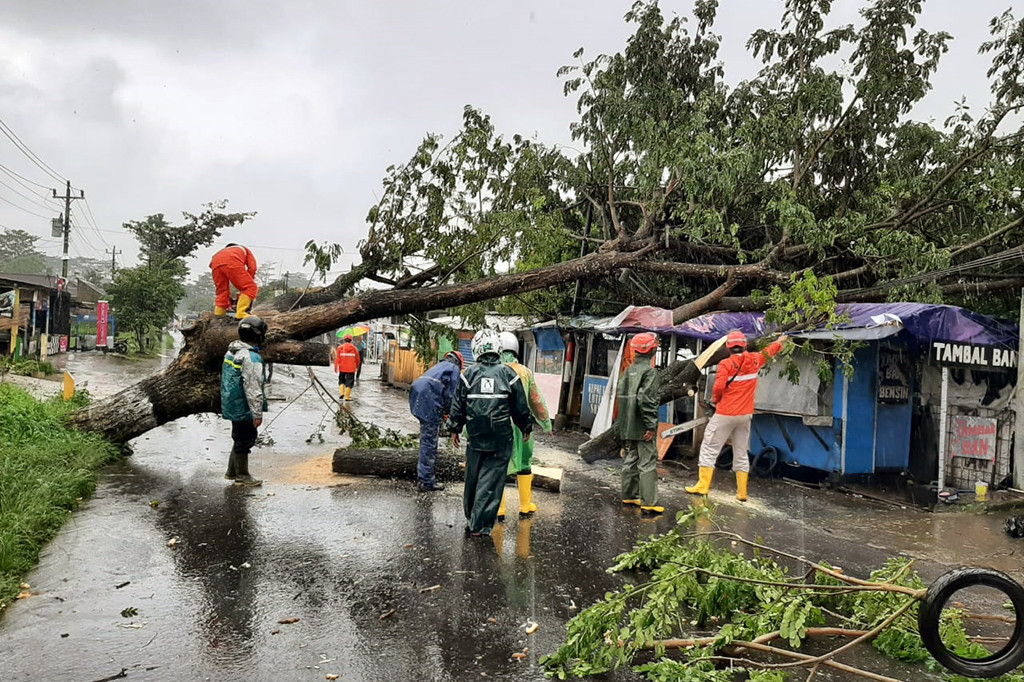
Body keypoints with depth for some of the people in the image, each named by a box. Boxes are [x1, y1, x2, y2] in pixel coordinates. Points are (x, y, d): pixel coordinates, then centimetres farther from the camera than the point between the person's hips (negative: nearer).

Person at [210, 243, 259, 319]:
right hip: (232, 262, -5)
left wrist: (228, 297, 43)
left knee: (221, 293, 19)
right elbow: (252, 268, 17)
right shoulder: (245, 250, 39)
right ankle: (240, 314, -14)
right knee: (251, 288, -1)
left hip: (215, 263, 6)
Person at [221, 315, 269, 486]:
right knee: (244, 441, 3)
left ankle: (232, 471, 31)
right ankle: (242, 476, 14)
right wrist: (258, 413, -19)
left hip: (232, 406, 10)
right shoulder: (251, 357, -22)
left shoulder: (231, 352, 9)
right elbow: (253, 388, -24)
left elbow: (224, 379, 19)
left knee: (240, 439, 21)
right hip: (244, 408, -10)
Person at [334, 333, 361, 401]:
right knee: (349, 382, 4)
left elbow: (337, 358, -6)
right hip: (351, 368, -1)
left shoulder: (340, 348, -1)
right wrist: (357, 367, 23)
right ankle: (347, 397, 1)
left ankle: (341, 392, 3)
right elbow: (357, 359, 8)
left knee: (341, 380, 20)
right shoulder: (354, 348, 1)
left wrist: (336, 367, -4)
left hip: (342, 368, 1)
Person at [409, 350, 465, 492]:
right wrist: (448, 412, 11)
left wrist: (442, 413, 30)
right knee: (429, 442, -4)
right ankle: (426, 481, 0)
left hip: (417, 397, 8)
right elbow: (451, 394, -2)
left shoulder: (440, 365, 30)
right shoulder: (454, 369, 6)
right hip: (429, 401, -8)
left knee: (427, 438, 22)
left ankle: (423, 473, 32)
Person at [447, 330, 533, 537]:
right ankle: (479, 526, 3)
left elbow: (458, 405, 6)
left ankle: (471, 518, 29)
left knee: (472, 479, 16)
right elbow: (520, 407, 3)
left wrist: (454, 429, 17)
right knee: (491, 481, 2)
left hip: (475, 436, 2)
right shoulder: (508, 374, -3)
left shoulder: (469, 374, 1)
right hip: (501, 438, -2)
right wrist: (526, 428, 17)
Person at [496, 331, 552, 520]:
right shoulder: (525, 372, 3)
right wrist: (546, 423, 21)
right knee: (523, 465, 15)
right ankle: (525, 507, 23)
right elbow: (536, 400, 9)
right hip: (521, 426, 3)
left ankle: (498, 510, 7)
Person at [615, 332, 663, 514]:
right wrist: (651, 425, -19)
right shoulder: (650, 372, -14)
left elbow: (620, 395, 15)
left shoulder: (627, 371, 12)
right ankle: (649, 503, -5)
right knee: (648, 463, -5)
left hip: (627, 426, 8)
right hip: (642, 428, -8)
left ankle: (629, 496, 26)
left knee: (630, 460, 17)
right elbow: (646, 399, -23)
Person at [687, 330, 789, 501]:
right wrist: (780, 342, 43)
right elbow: (768, 351, 24)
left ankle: (702, 486, -2)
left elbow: (719, 387, -19)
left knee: (709, 449, 1)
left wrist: (715, 398, 2)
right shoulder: (754, 360, 4)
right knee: (741, 453, 12)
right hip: (745, 415, 5)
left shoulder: (726, 364, -11)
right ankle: (742, 492, 14)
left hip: (725, 414, -5)